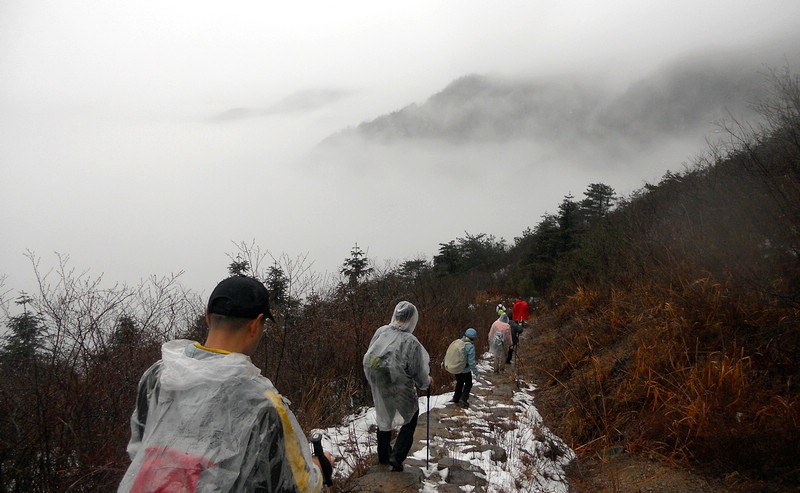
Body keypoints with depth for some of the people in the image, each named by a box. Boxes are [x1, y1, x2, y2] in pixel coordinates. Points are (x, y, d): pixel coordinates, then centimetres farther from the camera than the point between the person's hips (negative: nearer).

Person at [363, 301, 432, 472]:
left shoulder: (381, 331, -11)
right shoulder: (411, 342, -24)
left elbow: (369, 358, 1)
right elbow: (418, 372, -13)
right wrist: (426, 382, 9)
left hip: (378, 387, 5)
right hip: (400, 390, -5)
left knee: (384, 418, 26)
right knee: (410, 418, 20)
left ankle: (383, 455, 41)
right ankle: (397, 457, 11)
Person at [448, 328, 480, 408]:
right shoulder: (470, 346, -25)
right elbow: (471, 362, -24)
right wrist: (476, 373, -16)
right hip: (465, 370, -6)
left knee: (459, 382, 27)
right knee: (468, 384, 18)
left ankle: (456, 398, 35)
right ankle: (463, 399, 10)